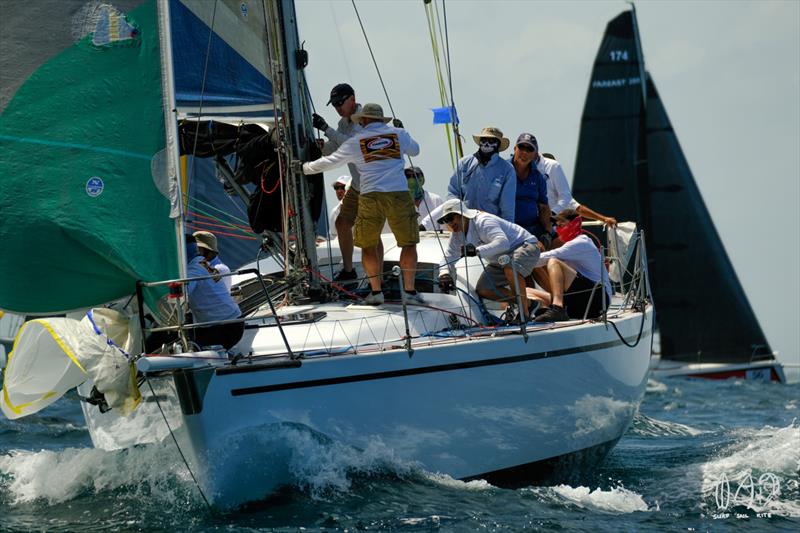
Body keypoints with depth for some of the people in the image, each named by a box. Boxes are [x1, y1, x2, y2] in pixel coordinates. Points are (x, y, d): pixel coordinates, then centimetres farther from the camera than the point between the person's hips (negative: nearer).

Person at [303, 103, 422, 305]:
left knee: (368, 245, 14)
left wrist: (305, 168, 26)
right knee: (409, 243, 9)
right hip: (399, 195, 0)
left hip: (370, 197, 0)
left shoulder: (356, 141, 8)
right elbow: (415, 150, 29)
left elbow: (329, 161, 12)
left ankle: (376, 291, 8)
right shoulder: (399, 134, 10)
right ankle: (409, 290, 1)